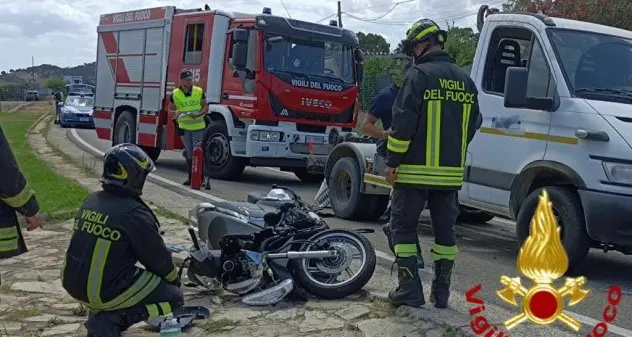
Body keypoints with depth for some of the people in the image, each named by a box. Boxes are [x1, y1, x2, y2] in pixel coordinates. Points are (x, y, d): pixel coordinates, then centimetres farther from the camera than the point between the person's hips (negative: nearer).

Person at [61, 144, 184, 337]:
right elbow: (157, 258, -8)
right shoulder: (134, 213, -18)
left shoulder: (90, 202, 5)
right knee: (174, 298, 3)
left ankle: (100, 311, 12)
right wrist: (175, 280, 12)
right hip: (105, 290, -8)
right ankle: (110, 320, -8)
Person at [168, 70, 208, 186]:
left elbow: (205, 107, 5)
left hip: (198, 127, -1)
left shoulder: (199, 91, -1)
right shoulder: (175, 94, 0)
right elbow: (170, 110, 7)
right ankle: (190, 177, 16)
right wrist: (175, 113, -16)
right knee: (189, 153, 8)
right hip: (184, 127, 1)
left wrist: (199, 114, -14)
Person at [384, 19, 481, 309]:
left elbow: (403, 123, -15)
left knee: (403, 227, 4)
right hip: (451, 172, 6)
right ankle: (441, 291, 16)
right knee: (445, 229, 12)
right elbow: (471, 126, 17)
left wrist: (392, 161, -8)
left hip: (416, 169, -6)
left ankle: (410, 289, 3)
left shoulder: (419, 75, -10)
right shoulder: (465, 81, 12)